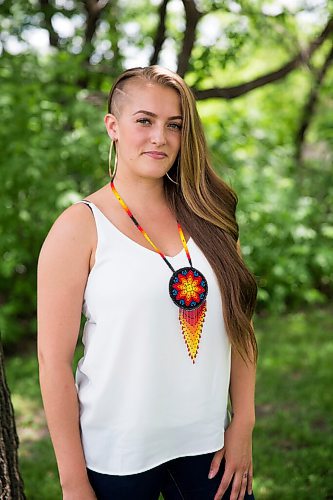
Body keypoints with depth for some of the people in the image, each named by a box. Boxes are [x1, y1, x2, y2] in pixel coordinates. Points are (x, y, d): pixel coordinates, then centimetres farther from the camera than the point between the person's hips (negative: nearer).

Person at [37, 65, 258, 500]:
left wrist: (243, 425, 0)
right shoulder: (80, 227, -9)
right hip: (117, 456, -3)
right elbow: (54, 359, -10)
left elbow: (239, 324, 7)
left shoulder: (206, 219, 4)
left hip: (207, 445, 4)